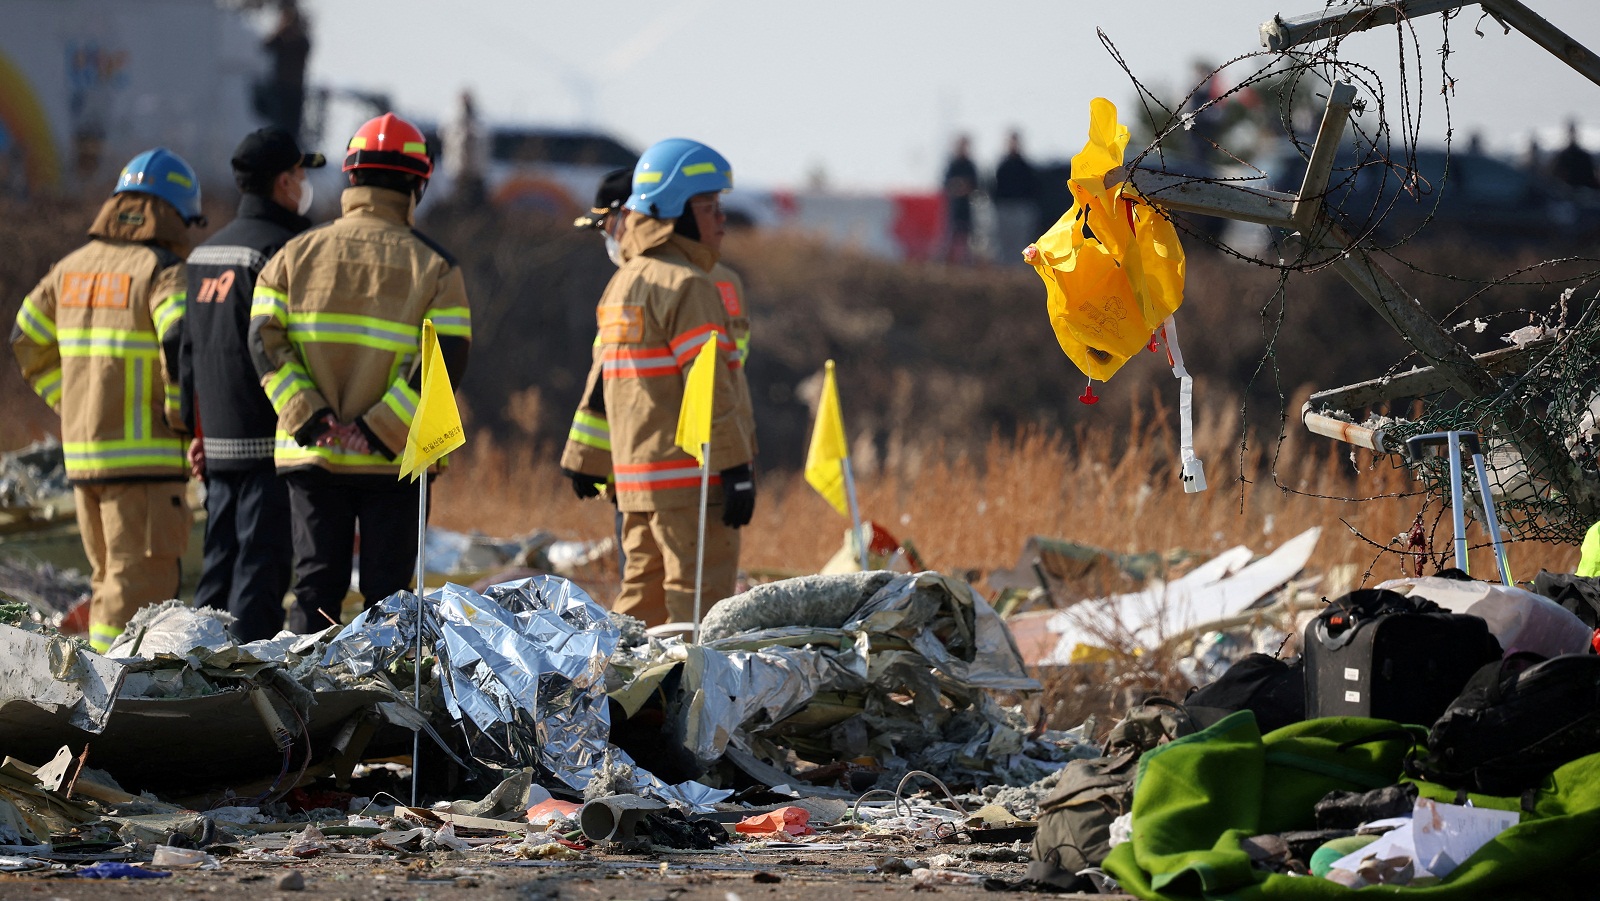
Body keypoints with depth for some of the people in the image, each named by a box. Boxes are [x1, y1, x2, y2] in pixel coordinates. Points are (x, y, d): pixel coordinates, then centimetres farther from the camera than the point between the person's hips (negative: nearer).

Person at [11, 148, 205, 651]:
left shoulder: (76, 267, 12)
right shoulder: (163, 272, -10)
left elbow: (30, 343, 20)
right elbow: (183, 346, -26)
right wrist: (185, 419, -12)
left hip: (83, 452, 7)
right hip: (145, 456, -7)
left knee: (114, 578, 18)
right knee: (138, 589, -6)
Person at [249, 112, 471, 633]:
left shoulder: (297, 256, 4)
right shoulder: (434, 268, -2)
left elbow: (265, 342, -5)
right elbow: (446, 360, -12)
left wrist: (310, 420, -11)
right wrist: (381, 429, -15)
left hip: (310, 454, 2)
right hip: (393, 464, -2)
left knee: (316, 585, 6)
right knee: (386, 589, 4)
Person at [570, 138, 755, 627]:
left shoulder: (622, 284, 16)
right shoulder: (687, 285, -13)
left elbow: (602, 380, 21)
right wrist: (737, 468, -19)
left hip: (637, 477, 9)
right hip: (690, 477, -9)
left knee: (642, 601, 14)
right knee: (699, 606, -7)